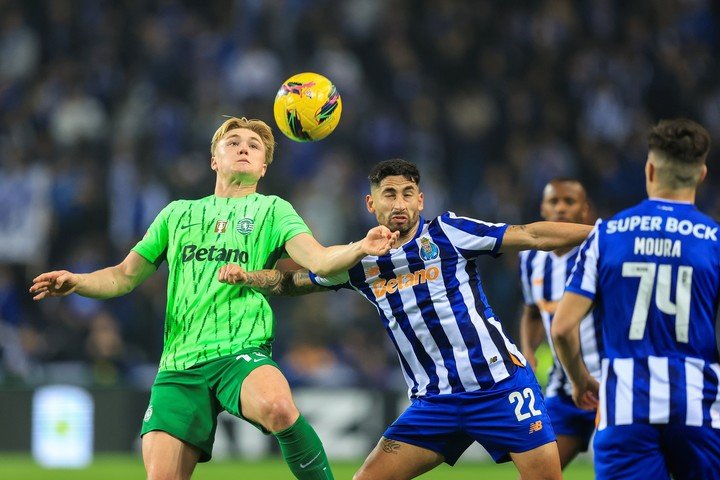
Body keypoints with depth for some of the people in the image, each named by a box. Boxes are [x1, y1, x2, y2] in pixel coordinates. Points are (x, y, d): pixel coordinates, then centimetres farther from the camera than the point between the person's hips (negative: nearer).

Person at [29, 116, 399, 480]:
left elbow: (318, 259, -2)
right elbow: (124, 277, 24)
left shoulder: (271, 210, 14)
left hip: (241, 351, -3)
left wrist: (361, 248, -23)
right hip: (179, 365, 3)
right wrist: (74, 282, 4)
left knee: (276, 407, -38)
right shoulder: (178, 214, 22)